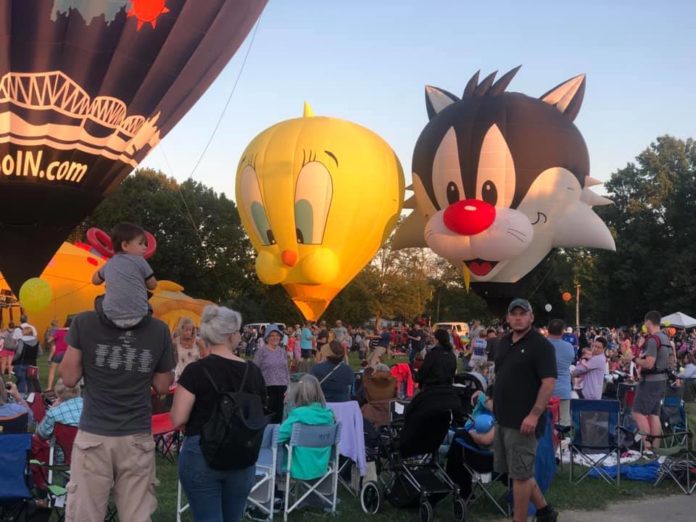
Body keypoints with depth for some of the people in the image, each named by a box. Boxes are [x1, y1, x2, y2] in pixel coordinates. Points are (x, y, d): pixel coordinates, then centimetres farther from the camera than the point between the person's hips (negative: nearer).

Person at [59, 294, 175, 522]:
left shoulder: (83, 322, -5)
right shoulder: (159, 330, -1)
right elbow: (162, 387, 7)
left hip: (94, 435, -1)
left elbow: (69, 378, 0)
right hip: (137, 438, 1)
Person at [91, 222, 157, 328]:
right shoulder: (139, 261, -3)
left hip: (113, 317, 3)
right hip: (137, 317, -3)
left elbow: (95, 280, 30)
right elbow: (152, 285, 7)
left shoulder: (109, 264, 12)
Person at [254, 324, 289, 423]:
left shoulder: (282, 351, 12)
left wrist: (288, 387, 11)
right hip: (267, 388, -5)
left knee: (279, 416, 8)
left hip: (282, 388, 5)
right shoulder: (261, 351, -3)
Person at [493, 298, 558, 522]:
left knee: (520, 473, -1)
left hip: (523, 421, -8)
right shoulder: (504, 342, 12)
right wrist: (495, 400, 14)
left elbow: (549, 382, -18)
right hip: (504, 418, 9)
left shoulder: (541, 345, -12)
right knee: (515, 470, 16)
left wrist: (534, 415, -24)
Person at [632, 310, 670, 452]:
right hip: (662, 380, 9)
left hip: (650, 381, -9)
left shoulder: (652, 339, -19)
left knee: (639, 413, -5)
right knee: (654, 414, 11)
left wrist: (636, 360, -7)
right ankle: (656, 447, 12)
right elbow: (670, 360, 21)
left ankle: (647, 446, -8)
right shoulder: (665, 338, 10)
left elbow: (649, 364, -25)